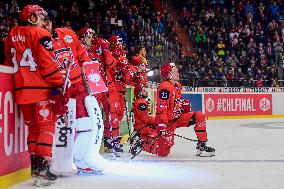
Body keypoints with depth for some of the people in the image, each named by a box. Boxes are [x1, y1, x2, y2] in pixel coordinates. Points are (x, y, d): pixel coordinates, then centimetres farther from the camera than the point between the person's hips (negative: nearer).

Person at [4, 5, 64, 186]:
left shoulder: (12, 35, 11)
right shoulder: (40, 34, -9)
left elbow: (9, 59, 20)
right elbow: (48, 64, -14)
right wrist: (60, 84, -8)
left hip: (21, 89, 7)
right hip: (41, 89, -6)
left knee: (33, 127, 16)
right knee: (46, 127, 0)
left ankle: (35, 166, 17)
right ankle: (42, 167, -5)